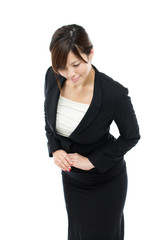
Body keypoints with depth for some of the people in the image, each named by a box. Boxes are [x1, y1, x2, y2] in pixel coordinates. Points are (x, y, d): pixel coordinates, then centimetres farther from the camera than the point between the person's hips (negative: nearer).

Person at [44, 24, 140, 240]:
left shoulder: (114, 93, -30)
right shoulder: (52, 76, -16)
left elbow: (131, 136, -14)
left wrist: (91, 161, -18)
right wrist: (55, 149, -11)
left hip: (106, 183, -4)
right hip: (71, 177, 5)